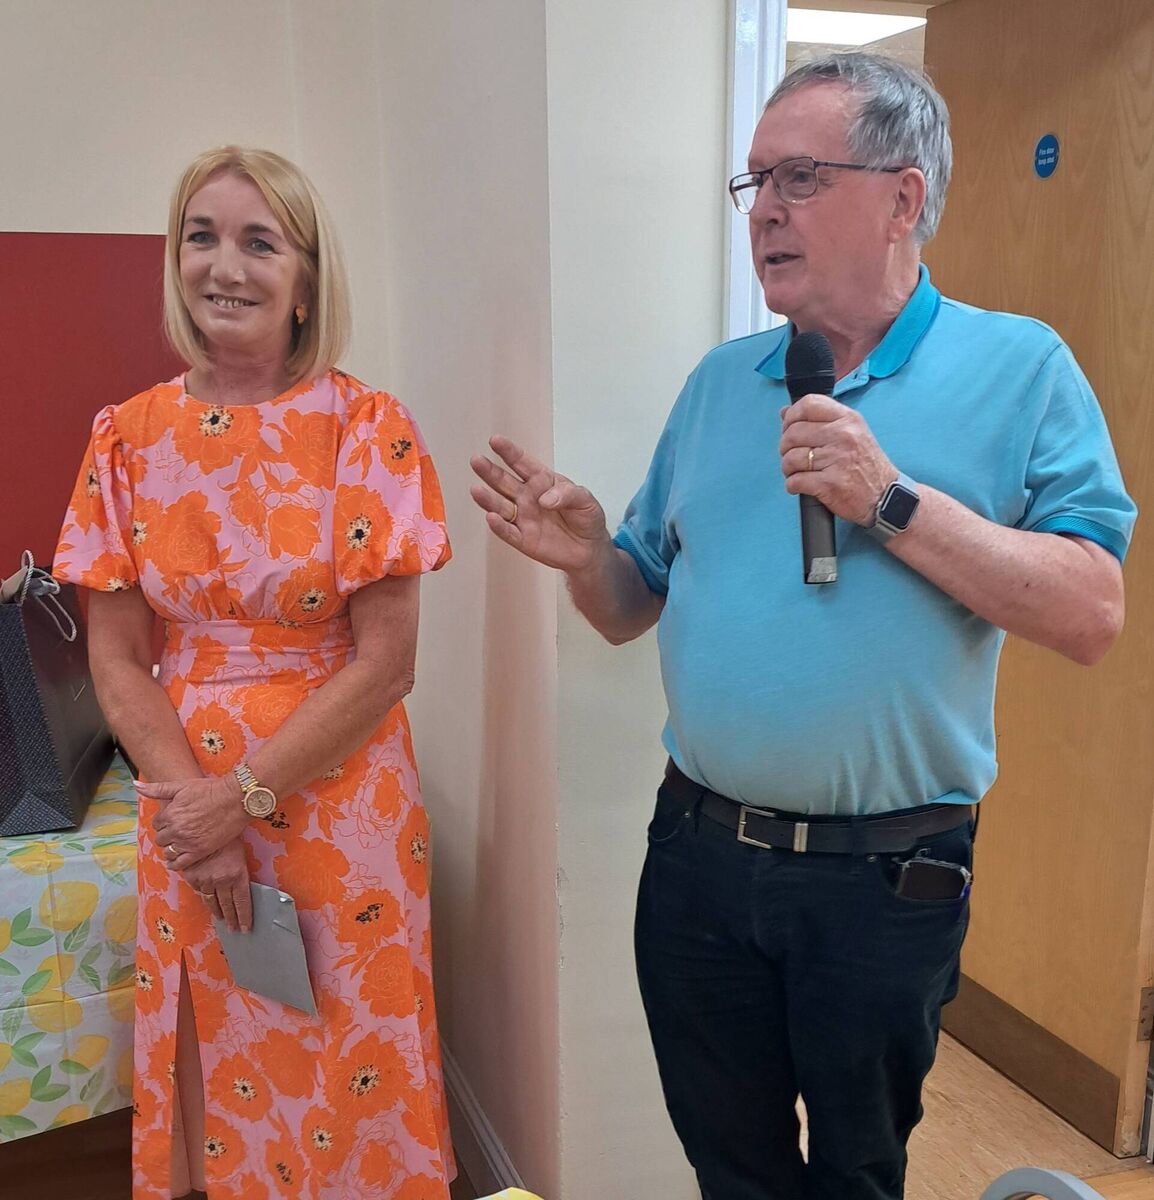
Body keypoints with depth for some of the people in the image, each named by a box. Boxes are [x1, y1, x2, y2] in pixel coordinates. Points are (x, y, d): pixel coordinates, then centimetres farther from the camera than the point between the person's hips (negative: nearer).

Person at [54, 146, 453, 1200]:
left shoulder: (368, 430, -10)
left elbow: (385, 662, -11)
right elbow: (117, 659, 1)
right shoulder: (131, 438, -1)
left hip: (338, 801, -2)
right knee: (222, 1081, 18)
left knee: (350, 1081, 12)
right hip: (188, 810, 3)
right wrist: (192, 805, -10)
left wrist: (244, 796, -13)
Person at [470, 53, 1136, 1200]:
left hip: (885, 877, -3)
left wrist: (892, 501, -23)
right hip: (698, 851, 4)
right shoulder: (721, 380, 6)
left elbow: (1091, 613, -17)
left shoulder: (1018, 368, -7)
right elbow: (634, 607, 9)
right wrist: (583, 554, -13)